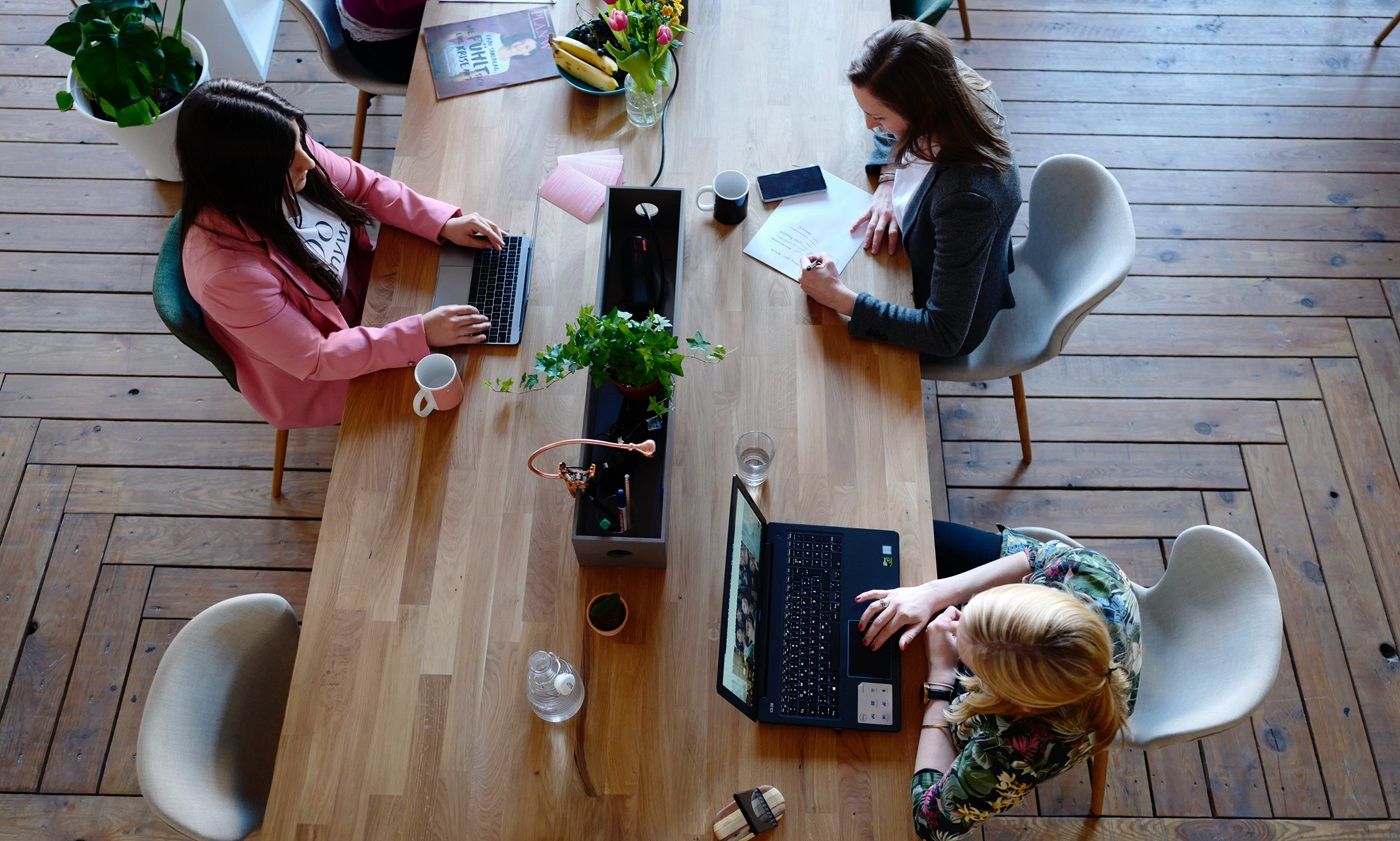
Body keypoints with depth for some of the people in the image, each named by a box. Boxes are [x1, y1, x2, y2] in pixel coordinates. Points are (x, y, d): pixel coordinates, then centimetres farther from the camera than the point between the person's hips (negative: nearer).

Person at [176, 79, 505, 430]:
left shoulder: (289, 152, -23)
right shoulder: (229, 271, -40)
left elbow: (365, 186, -4)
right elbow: (314, 359, -29)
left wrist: (444, 223, -15)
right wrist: (420, 334, -32)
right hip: (316, 379, -6)